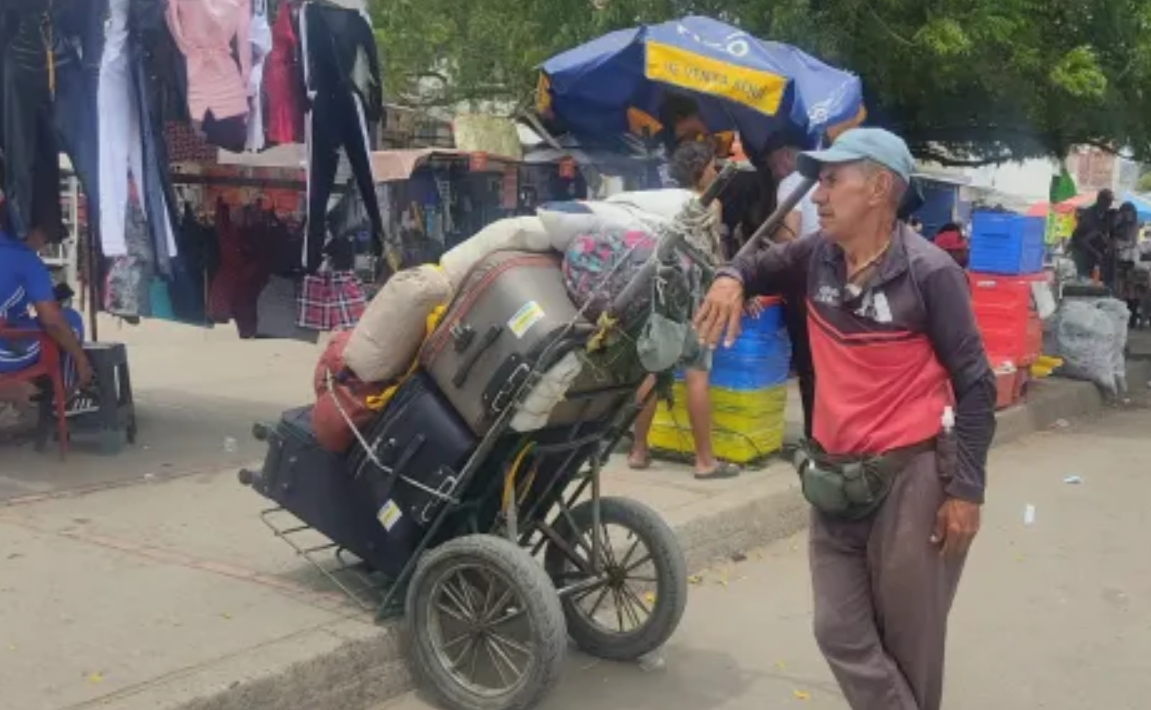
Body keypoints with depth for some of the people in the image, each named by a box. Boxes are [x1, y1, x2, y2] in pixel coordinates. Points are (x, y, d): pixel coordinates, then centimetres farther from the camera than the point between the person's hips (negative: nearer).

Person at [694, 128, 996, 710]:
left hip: (910, 476, -6)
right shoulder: (817, 256, 2)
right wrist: (732, 279, -3)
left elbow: (974, 384, -9)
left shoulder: (928, 272, -13)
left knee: (910, 643, 8)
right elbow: (762, 266, 23)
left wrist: (966, 489, -12)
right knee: (841, 634, 9)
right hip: (833, 477, 6)